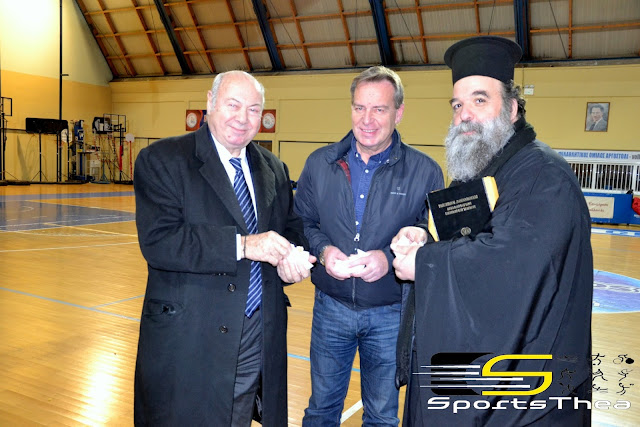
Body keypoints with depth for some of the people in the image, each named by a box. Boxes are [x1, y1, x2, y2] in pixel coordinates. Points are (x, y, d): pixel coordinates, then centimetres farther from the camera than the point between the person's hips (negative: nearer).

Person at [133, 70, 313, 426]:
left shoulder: (274, 170, 10)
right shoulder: (161, 160, -7)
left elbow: (293, 228, 15)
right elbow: (158, 240, -19)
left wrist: (291, 257, -9)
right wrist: (242, 244, -25)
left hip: (260, 340, 5)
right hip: (188, 340, -4)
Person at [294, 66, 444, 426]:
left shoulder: (425, 172, -8)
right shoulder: (320, 163, 0)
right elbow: (302, 222, 6)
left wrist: (391, 258, -23)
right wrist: (323, 250, -14)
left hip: (391, 314, -1)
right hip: (331, 307, 2)